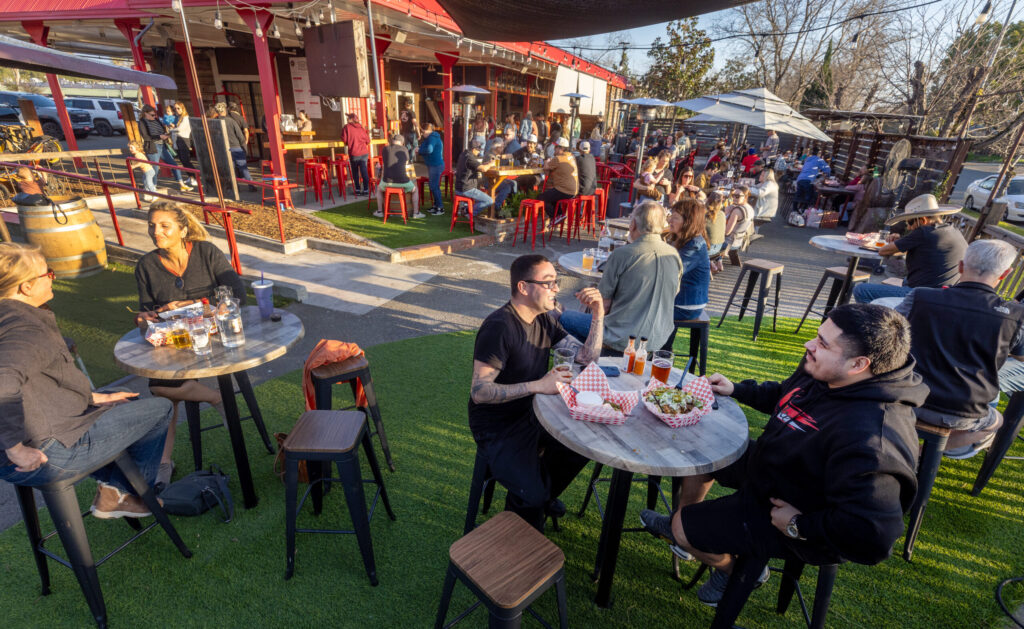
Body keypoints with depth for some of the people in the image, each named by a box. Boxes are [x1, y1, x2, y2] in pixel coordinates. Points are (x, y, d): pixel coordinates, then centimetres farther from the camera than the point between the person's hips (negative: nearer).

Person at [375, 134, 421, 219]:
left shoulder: (385, 149, 7)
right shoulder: (404, 149, 4)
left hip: (387, 181, 2)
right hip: (402, 181, -1)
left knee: (379, 189, 35)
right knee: (415, 190, 27)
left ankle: (379, 211, 37)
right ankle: (415, 213, 23)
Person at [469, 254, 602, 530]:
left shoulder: (545, 319, 3)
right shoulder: (499, 327, -25)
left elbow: (587, 357, 4)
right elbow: (479, 391, -29)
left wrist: (598, 316, -9)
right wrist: (538, 386, -33)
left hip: (530, 415, 8)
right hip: (496, 429, -8)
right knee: (533, 497, -22)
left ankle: (545, 493, 27)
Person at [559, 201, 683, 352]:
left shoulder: (621, 254, -19)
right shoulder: (675, 255, -2)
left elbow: (603, 304, -12)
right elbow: (673, 294, 12)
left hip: (623, 340, -7)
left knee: (564, 317, 14)